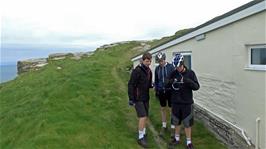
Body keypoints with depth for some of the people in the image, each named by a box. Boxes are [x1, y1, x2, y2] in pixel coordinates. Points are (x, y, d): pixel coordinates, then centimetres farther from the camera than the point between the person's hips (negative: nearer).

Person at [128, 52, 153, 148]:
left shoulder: (149, 71, 7)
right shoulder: (137, 71, -16)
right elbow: (131, 85, -17)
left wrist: (152, 85, -5)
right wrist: (131, 99, -18)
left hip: (145, 98, 7)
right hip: (138, 98, -7)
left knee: (145, 117, 13)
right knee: (143, 117, -10)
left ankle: (143, 134, 30)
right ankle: (140, 138, 4)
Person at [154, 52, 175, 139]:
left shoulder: (171, 67, -9)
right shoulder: (157, 69, 2)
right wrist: (156, 90, 12)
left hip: (170, 91, -3)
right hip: (161, 92, 3)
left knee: (171, 109, 3)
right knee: (163, 109, 12)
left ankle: (173, 128, 15)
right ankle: (164, 127, 26)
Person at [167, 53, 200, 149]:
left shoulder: (190, 73, -6)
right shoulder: (173, 74, 1)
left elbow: (197, 87, -10)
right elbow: (167, 85, 2)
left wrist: (188, 81, -27)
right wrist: (171, 82, -21)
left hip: (187, 103, -3)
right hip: (175, 102, 3)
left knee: (187, 123, 5)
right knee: (176, 121, 15)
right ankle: (177, 138, 34)